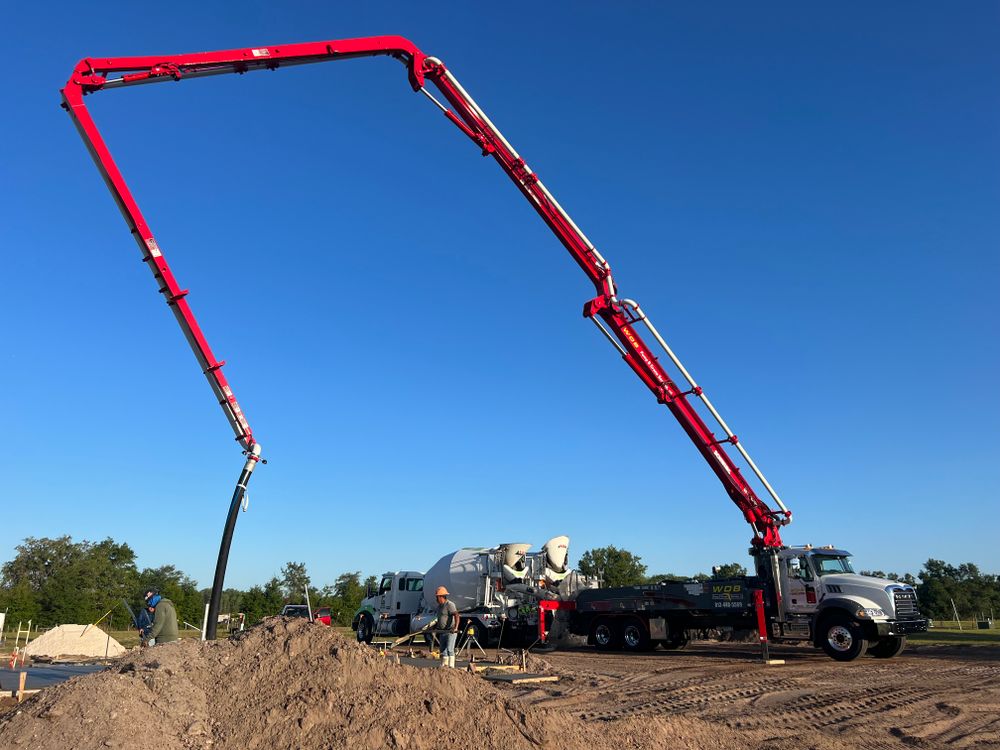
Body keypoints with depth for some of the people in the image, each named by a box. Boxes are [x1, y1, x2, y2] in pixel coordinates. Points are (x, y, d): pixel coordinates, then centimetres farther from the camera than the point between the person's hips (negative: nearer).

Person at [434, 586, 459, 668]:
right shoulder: (439, 606, 15)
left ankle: (451, 667, -13)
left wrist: (455, 627, -39)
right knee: (443, 650, 12)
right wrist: (437, 629, 29)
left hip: (451, 631, -9)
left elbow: (456, 616, -27)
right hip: (442, 632, 9)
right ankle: (443, 667, 20)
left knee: (449, 649, -15)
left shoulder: (450, 605, -14)